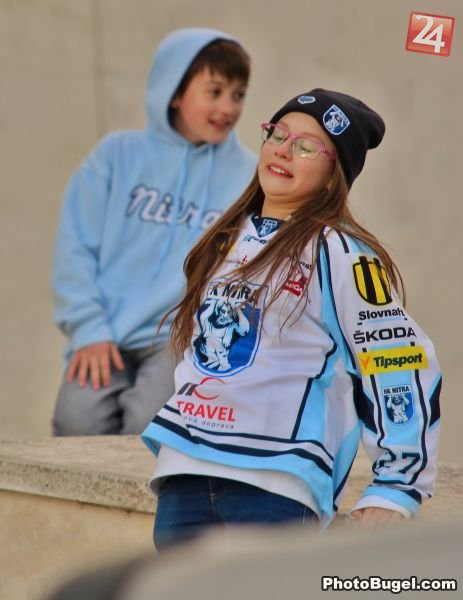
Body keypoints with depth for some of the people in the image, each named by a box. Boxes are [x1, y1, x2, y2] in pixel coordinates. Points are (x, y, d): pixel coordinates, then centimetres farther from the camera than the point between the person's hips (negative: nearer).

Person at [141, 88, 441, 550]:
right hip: (184, 472, 8)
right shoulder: (227, 239, 17)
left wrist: (395, 491, -11)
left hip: (275, 486, -7)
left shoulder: (341, 254, -6)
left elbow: (402, 369, -9)